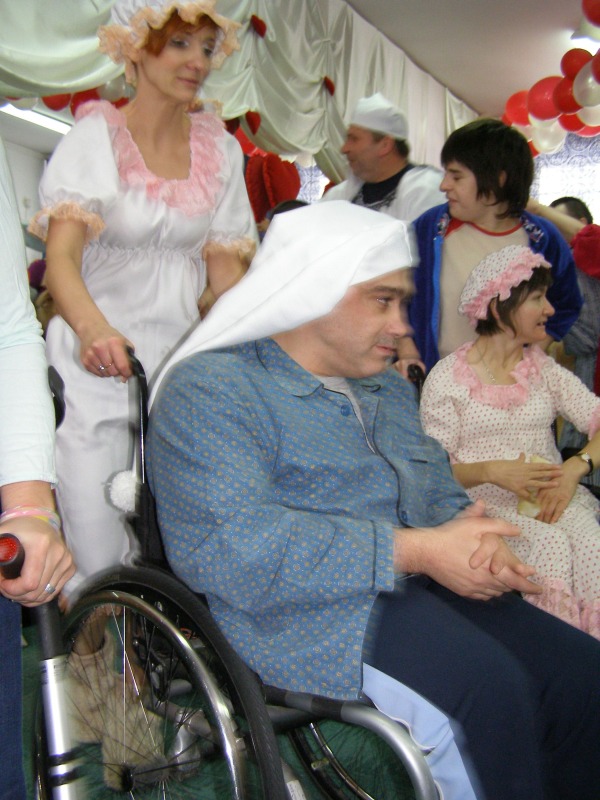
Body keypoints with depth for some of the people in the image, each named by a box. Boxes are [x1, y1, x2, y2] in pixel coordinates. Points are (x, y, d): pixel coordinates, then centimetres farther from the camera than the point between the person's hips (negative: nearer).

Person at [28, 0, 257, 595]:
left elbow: (224, 264, 11)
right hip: (99, 364, -3)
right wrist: (93, 328, -35)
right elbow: (60, 254, -15)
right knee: (98, 565, -4)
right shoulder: (95, 136, -2)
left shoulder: (219, 148, 10)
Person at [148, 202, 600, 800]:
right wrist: (415, 551, -20)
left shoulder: (388, 388, 20)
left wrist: (473, 538, -5)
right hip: (309, 616, -7)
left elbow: (440, 493, 22)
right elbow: (226, 548, -21)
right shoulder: (210, 389, -8)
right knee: (487, 691, -26)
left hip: (425, 591, 8)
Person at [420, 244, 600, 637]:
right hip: (484, 501, -3)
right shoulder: (447, 378, -1)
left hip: (553, 494, 4)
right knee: (551, 544, -31)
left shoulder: (542, 366, 12)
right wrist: (490, 471, -20)